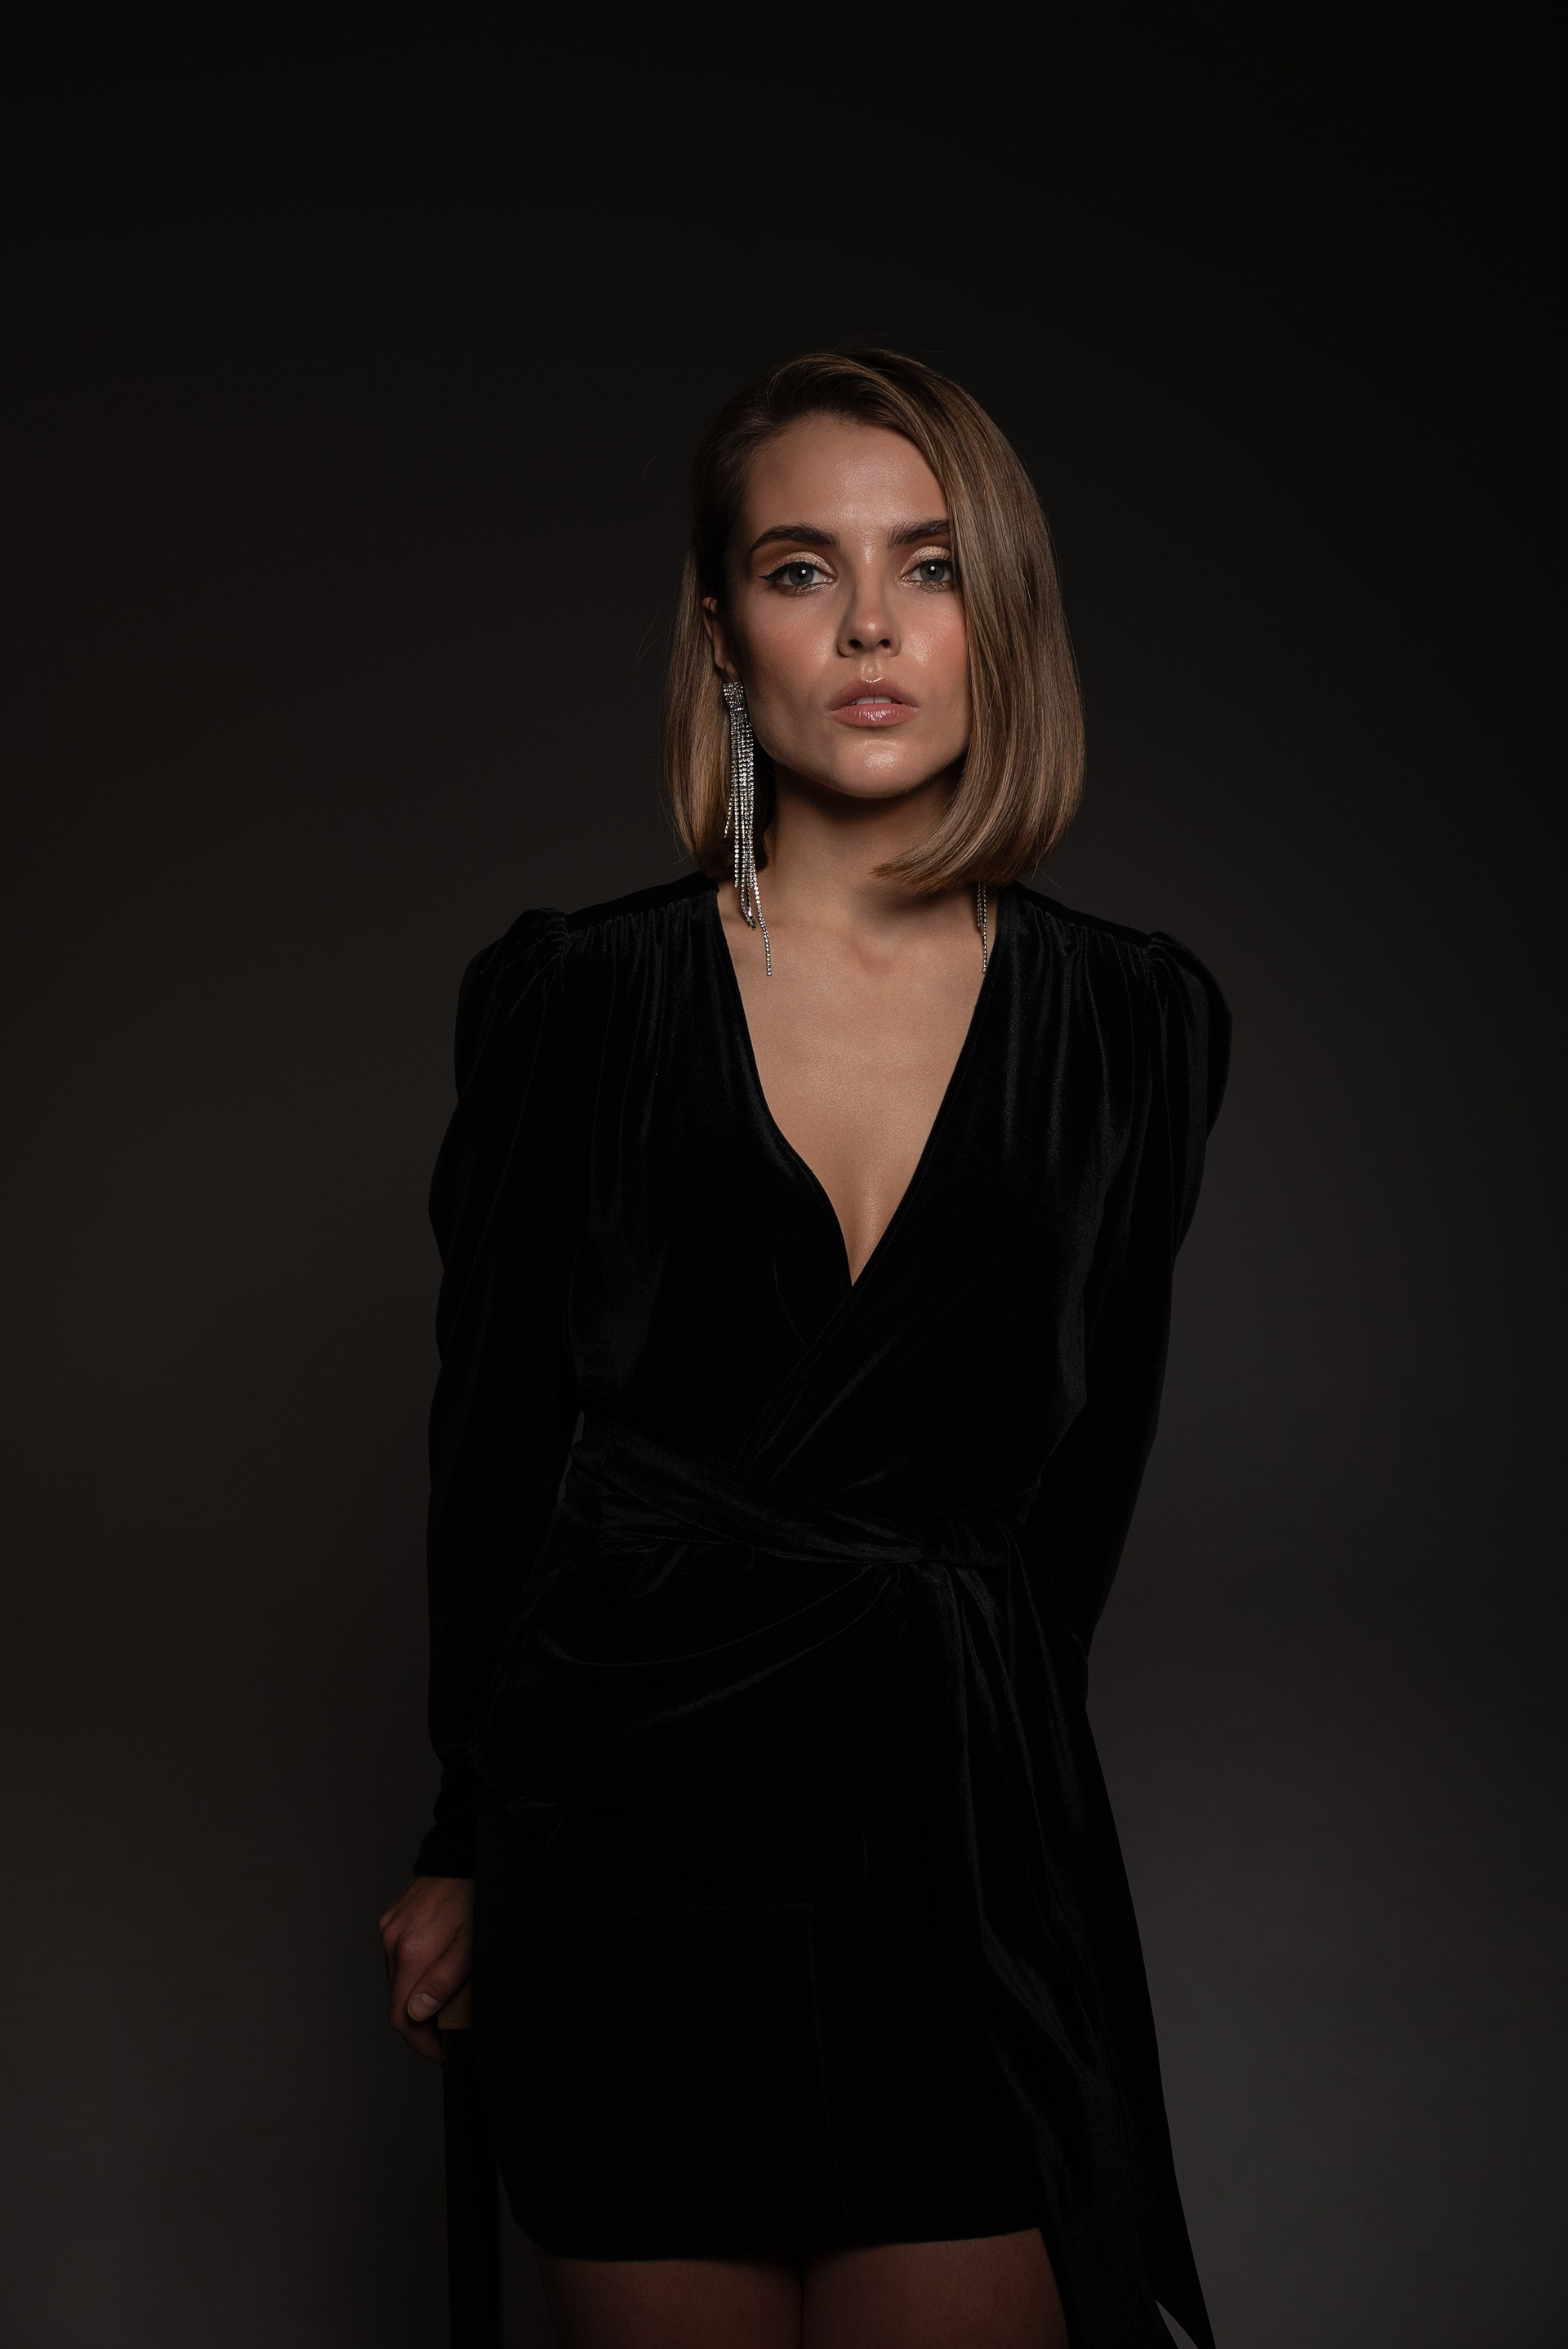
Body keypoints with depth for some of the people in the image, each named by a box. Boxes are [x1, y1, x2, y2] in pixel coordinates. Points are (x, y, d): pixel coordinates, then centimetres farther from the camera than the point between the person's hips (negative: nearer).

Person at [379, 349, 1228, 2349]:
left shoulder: (1138, 1026, 0)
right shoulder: (568, 1000, -3)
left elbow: (1082, 1473, 9)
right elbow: (491, 1442, 5)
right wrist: (468, 1843, 11)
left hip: (964, 1845, 1)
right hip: (628, 1852, 0)